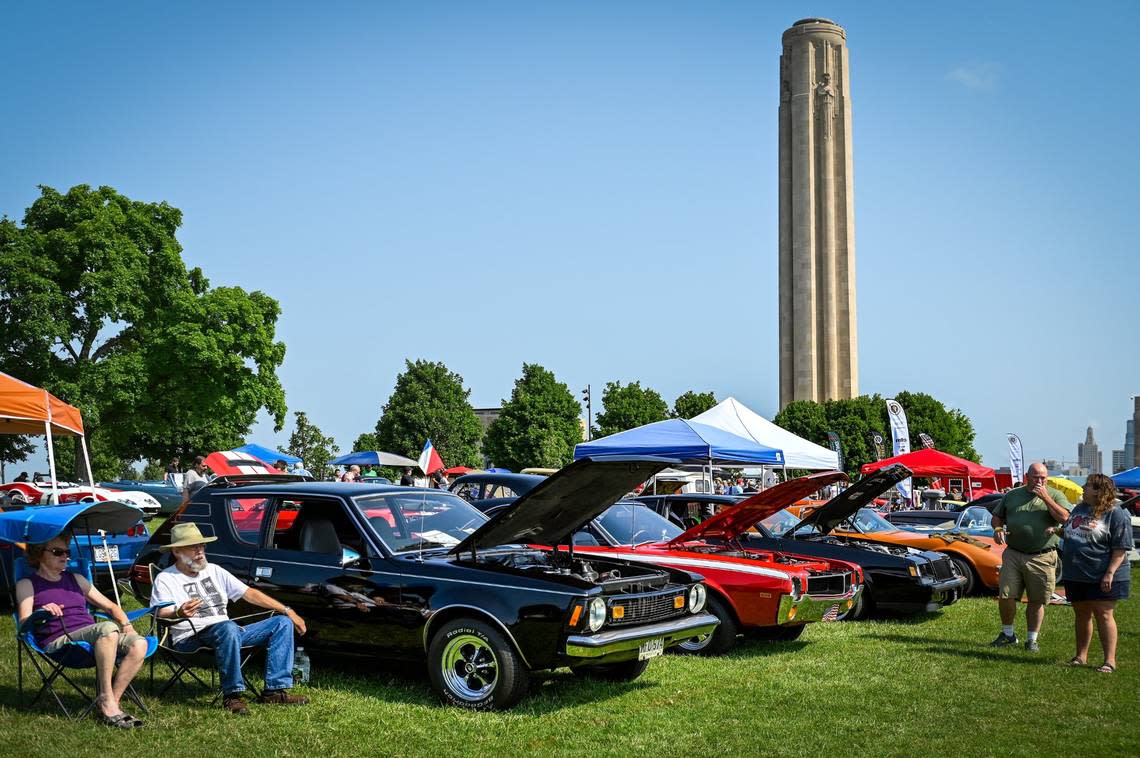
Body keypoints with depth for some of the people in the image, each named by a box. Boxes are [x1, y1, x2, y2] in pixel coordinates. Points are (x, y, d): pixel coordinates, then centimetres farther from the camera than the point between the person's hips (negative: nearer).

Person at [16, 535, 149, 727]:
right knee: (108, 628, -37)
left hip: (92, 640, 5)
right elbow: (24, 624, -1)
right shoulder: (27, 585, 15)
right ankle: (105, 700, -32)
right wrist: (42, 612, -23)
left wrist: (126, 624, 6)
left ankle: (111, 702, -26)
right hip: (59, 642, -5)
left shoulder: (76, 579, 29)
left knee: (139, 644, -26)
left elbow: (110, 606, 27)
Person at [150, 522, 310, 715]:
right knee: (229, 628, -39)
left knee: (283, 623, -5)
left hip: (228, 631, 7)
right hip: (191, 638, -7)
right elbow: (161, 613, -13)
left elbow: (249, 594, 17)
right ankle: (232, 695, -31)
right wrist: (179, 613, -38)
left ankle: (274, 690, -15)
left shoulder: (214, 570, 20)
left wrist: (287, 611, 10)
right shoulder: (166, 579, 3)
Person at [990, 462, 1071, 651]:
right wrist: (998, 529, -3)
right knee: (1005, 596, -1)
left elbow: (1064, 518, -13)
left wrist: (1045, 497, -16)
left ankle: (1032, 639, 21)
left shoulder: (1055, 495, 3)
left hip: (1042, 557, -2)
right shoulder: (1012, 495, 11)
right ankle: (1008, 634, 18)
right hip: (1013, 554, 2)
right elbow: (997, 517, 19)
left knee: (1037, 601, 7)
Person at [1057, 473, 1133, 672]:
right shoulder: (1079, 509, 13)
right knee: (1082, 616, 13)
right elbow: (1068, 531, 31)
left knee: (1103, 615, -4)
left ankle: (1110, 660, 2)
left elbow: (1121, 548, -15)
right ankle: (1081, 656, 22)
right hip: (1076, 575, 7)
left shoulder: (1115, 514, -10)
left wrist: (1110, 573, -21)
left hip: (1102, 577, -7)